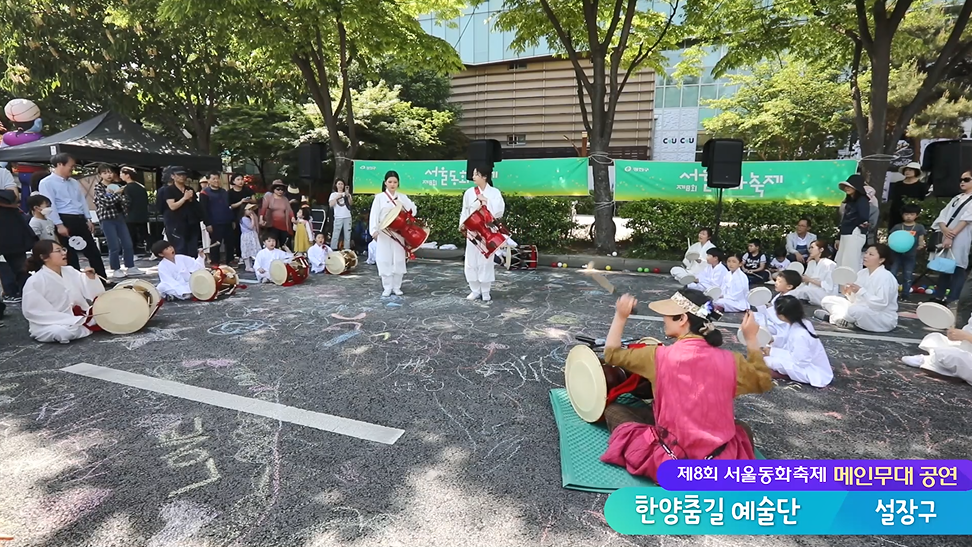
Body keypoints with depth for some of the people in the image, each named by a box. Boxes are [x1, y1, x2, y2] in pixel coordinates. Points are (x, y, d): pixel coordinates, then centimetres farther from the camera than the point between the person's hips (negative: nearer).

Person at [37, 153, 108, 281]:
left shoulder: (74, 182, 18)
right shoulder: (47, 183, -5)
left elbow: (82, 201, 19)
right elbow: (49, 205, -12)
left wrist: (88, 219, 11)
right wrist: (59, 225, -18)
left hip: (80, 220, 7)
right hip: (65, 221, -7)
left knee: (93, 251, 7)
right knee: (70, 256, 1)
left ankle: (103, 280, 12)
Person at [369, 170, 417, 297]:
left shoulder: (402, 197, 7)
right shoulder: (379, 197, 0)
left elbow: (413, 211, 1)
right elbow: (374, 215, -7)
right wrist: (374, 230, -20)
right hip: (384, 233, -2)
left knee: (399, 260, 5)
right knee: (385, 260, 0)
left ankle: (397, 287, 17)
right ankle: (387, 287, 11)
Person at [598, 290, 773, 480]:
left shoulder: (660, 357, -15)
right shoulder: (729, 360, -9)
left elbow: (612, 354, -1)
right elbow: (763, 381, 13)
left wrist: (620, 316, 6)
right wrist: (751, 339, 12)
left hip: (670, 460, -3)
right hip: (720, 462, 4)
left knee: (613, 410, 14)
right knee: (743, 428, 37)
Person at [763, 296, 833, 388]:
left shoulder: (799, 335, -30)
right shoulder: (802, 323, -3)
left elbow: (799, 363, -25)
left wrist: (773, 352, -16)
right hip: (809, 362, 9)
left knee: (768, 361, -21)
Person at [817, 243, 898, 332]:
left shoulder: (886, 277, -17)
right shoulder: (862, 273, 5)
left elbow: (881, 304, -25)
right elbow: (855, 299, 8)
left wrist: (861, 291, -28)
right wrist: (849, 292, -13)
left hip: (883, 319, -8)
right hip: (861, 312, 8)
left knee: (854, 310, -38)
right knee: (827, 300, 4)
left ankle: (832, 317, -8)